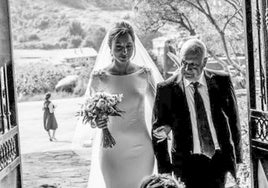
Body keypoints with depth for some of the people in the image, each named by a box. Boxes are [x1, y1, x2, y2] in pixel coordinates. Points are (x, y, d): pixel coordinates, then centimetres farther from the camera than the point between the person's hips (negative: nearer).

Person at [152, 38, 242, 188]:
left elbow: (233, 120, 11)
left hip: (220, 159, 2)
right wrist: (165, 171, 0)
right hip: (188, 164, -1)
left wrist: (236, 157, 13)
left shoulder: (222, 82, 1)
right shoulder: (166, 89, -4)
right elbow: (158, 132, 3)